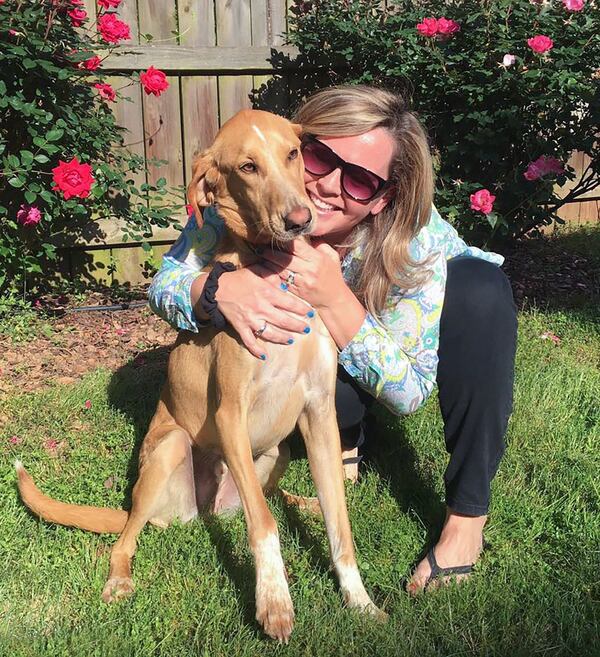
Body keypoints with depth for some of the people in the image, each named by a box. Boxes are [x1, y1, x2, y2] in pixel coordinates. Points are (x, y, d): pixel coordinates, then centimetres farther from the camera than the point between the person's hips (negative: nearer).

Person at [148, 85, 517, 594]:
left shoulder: (417, 238, -36)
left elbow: (411, 393, -31)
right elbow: (164, 282, -22)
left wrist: (336, 301, -47)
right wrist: (219, 288, -46)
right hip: (329, 371, 1)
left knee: (481, 286, -34)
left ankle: (468, 516, -20)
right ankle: (345, 443, 3)